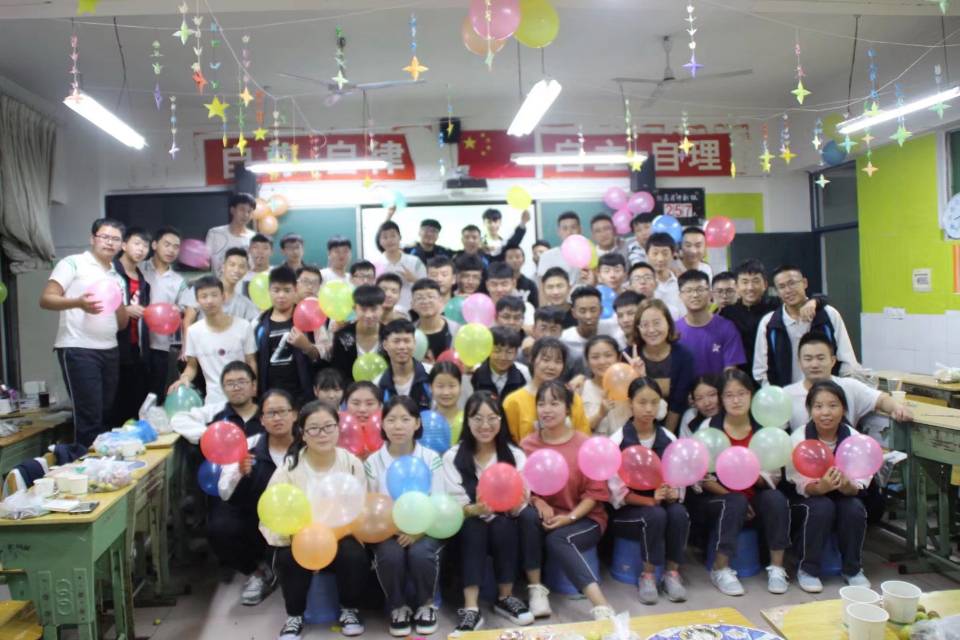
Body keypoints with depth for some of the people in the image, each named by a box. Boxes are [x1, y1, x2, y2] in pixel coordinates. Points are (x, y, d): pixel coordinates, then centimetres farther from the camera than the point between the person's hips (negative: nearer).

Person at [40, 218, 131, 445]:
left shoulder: (117, 277, 18)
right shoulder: (73, 263, 0)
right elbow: (46, 299, -9)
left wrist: (119, 303, -4)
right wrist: (78, 303, -26)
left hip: (109, 351, 7)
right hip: (78, 350, -6)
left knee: (106, 414, 8)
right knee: (89, 416, -8)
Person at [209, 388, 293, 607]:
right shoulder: (248, 446, -3)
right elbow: (225, 494, -9)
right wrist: (239, 472, -29)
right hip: (254, 521, 2)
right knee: (219, 528, -25)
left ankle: (268, 569, 5)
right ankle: (258, 570, 5)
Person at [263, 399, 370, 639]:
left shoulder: (352, 463, -7)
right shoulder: (290, 466, -10)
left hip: (342, 539, 1)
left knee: (354, 554, -30)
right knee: (290, 557, -31)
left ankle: (349, 610, 1)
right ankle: (295, 616, -3)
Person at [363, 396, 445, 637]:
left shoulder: (432, 459, -2)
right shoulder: (373, 462, -1)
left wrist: (417, 531, -23)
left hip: (424, 530, 0)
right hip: (387, 531, 1)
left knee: (421, 553, -32)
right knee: (390, 554, -31)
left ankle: (426, 604, 0)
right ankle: (398, 607, -1)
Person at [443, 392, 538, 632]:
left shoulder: (515, 455, -2)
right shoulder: (452, 457, -6)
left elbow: (519, 505, -8)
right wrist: (477, 509, -33)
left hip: (506, 527, 1)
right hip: (469, 529, -1)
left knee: (503, 525, -30)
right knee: (473, 525, -31)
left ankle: (505, 597, -14)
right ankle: (470, 608, -34)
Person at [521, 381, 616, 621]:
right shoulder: (527, 444, 2)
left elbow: (595, 491, -4)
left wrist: (570, 517, -16)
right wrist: (538, 503, -16)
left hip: (583, 518, -2)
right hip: (544, 517, 2)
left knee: (556, 539, -35)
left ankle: (602, 606, -38)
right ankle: (536, 587, -25)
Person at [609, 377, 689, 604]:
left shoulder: (669, 438, 2)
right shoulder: (618, 441, -9)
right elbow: (617, 491, -11)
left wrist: (673, 494, -22)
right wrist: (650, 501, -23)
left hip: (664, 501, 3)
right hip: (628, 510, -3)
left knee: (679, 513, -28)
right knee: (656, 515, -32)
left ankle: (672, 573, -10)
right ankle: (648, 575, -13)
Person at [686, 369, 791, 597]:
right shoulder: (709, 427, -6)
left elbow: (774, 478, 1)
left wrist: (757, 477, -22)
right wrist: (734, 496, -18)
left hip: (753, 496, 3)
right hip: (715, 498, -2)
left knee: (776, 499, -25)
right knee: (735, 502, -32)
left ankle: (776, 567, -12)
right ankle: (720, 569, -19)